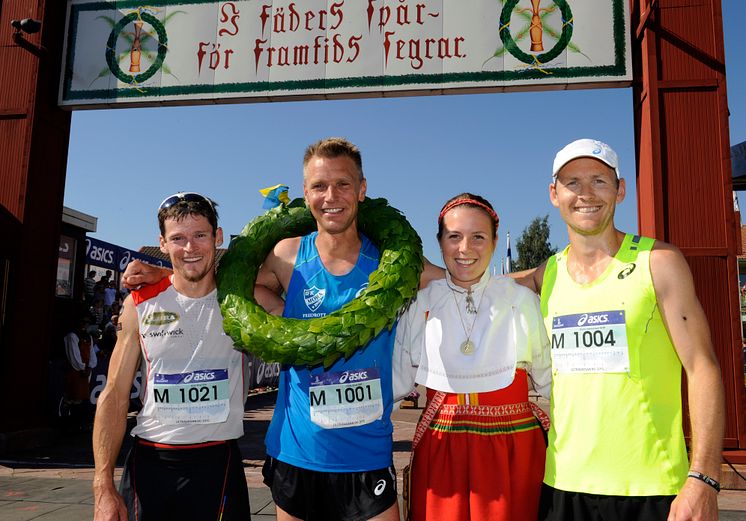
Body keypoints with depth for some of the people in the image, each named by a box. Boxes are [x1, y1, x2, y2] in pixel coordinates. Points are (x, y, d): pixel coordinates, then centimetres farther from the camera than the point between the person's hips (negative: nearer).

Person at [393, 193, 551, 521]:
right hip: (440, 453, 1)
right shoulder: (419, 305, 1)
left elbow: (549, 380, 5)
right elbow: (396, 380, 7)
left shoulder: (522, 300, 0)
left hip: (513, 450, 0)